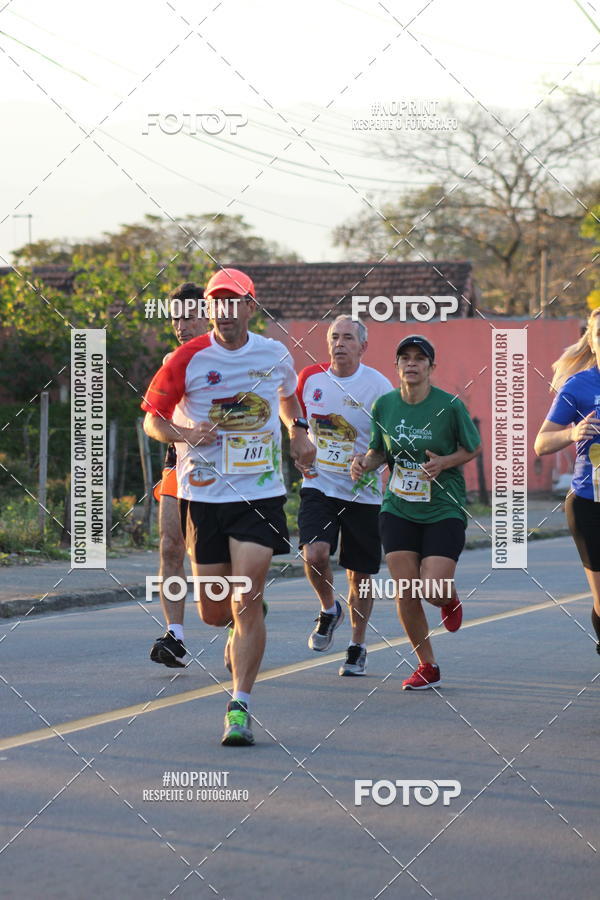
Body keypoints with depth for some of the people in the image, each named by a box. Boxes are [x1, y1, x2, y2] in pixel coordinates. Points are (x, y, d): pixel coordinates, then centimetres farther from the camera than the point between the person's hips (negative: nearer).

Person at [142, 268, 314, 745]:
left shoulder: (275, 355, 5)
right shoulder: (190, 358, -4)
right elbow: (152, 418, 2)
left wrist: (299, 430, 11)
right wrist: (185, 434, -17)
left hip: (260, 494, 0)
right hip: (203, 494, 0)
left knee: (246, 602, -13)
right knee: (213, 612, 6)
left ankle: (240, 706, -8)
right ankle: (243, 627, 43)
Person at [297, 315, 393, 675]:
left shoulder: (378, 386, -9)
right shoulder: (311, 378, 1)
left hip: (363, 493, -1)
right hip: (319, 484, 1)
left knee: (361, 575, 6)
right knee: (315, 554, -21)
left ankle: (358, 646, 25)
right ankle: (329, 610, 10)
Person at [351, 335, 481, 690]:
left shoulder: (450, 405, -10)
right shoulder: (384, 405, -1)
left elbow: (474, 448, 2)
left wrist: (445, 462, -15)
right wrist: (365, 462, -10)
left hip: (444, 510, -3)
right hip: (398, 510, 3)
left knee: (432, 591, -12)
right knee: (405, 594, -3)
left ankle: (451, 600, 28)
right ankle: (428, 667, 16)